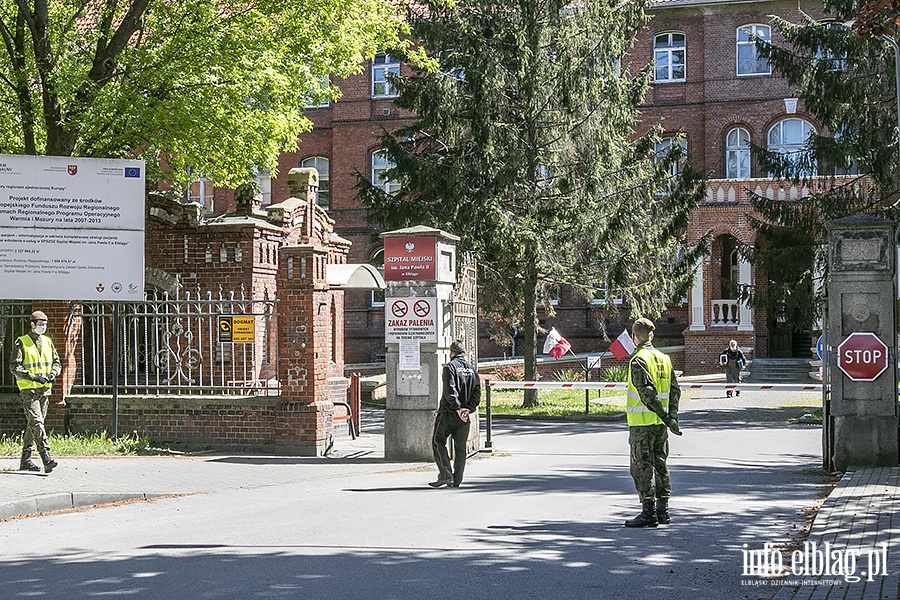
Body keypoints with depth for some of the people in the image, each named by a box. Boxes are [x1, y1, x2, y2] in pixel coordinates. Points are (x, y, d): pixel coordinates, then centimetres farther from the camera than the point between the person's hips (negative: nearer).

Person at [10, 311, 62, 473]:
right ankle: (46, 458, -22)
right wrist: (33, 376, -20)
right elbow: (14, 366, -10)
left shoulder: (47, 342, 13)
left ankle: (25, 459, 19)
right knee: (36, 422, -15)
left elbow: (57, 362, 17)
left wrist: (53, 373, -5)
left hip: (44, 389, 6)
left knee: (33, 424, 11)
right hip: (28, 389, -6)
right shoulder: (22, 343, -5)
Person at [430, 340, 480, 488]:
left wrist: (458, 408, -19)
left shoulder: (450, 367, -6)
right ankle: (457, 480, 11)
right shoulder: (472, 369, 13)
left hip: (448, 412, -5)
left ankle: (446, 474, -10)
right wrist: (468, 409, -4)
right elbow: (477, 393, 4)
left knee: (438, 442, 2)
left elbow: (450, 390, -19)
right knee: (460, 447, 10)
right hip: (464, 416, 6)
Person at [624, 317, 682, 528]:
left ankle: (649, 512, -5)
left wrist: (667, 418, -17)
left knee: (642, 467, -4)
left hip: (642, 423, -8)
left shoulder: (639, 360, -13)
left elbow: (648, 394, -20)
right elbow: (675, 391, 10)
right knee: (660, 465, 13)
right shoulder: (664, 359, 11)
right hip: (660, 423, 8)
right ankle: (662, 510, 18)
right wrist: (671, 417, 6)